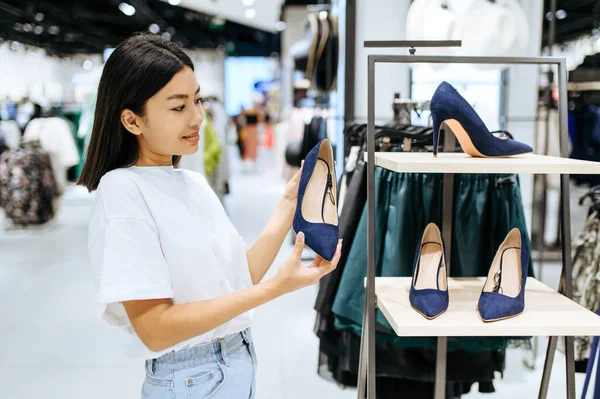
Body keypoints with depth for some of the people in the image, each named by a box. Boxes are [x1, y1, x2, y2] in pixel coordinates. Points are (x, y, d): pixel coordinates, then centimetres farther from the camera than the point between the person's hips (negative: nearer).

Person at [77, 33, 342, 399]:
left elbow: (239, 278, 2)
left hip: (243, 363, 7)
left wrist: (289, 204, -4)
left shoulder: (196, 182, 4)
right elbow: (154, 329, -23)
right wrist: (276, 287, -26)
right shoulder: (124, 190, -18)